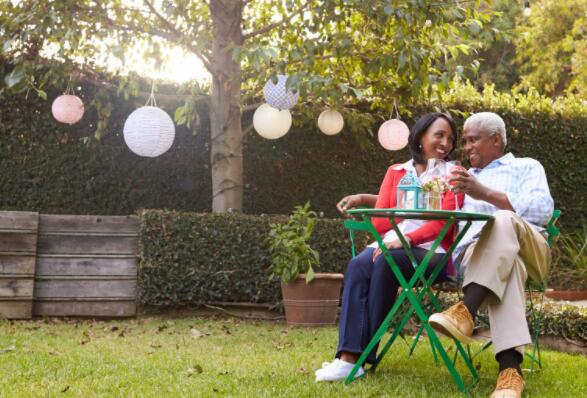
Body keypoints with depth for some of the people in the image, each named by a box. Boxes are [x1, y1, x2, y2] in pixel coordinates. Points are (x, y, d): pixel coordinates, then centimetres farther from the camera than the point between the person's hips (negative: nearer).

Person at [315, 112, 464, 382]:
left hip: (431, 251, -3)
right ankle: (349, 356, -38)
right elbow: (379, 221, 6)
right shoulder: (395, 172, 16)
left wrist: (407, 238, -24)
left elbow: (444, 223, -9)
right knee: (358, 266, -30)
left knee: (386, 262, -35)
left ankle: (365, 353, -25)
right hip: (393, 244, 3)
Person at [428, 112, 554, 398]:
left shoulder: (527, 167, 19)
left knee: (504, 221, -39)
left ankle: (466, 311, -53)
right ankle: (510, 368, -56)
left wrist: (485, 194, -14)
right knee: (507, 263, -39)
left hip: (527, 249, -1)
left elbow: (543, 210, -2)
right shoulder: (465, 179, 35)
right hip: (476, 253, 2)